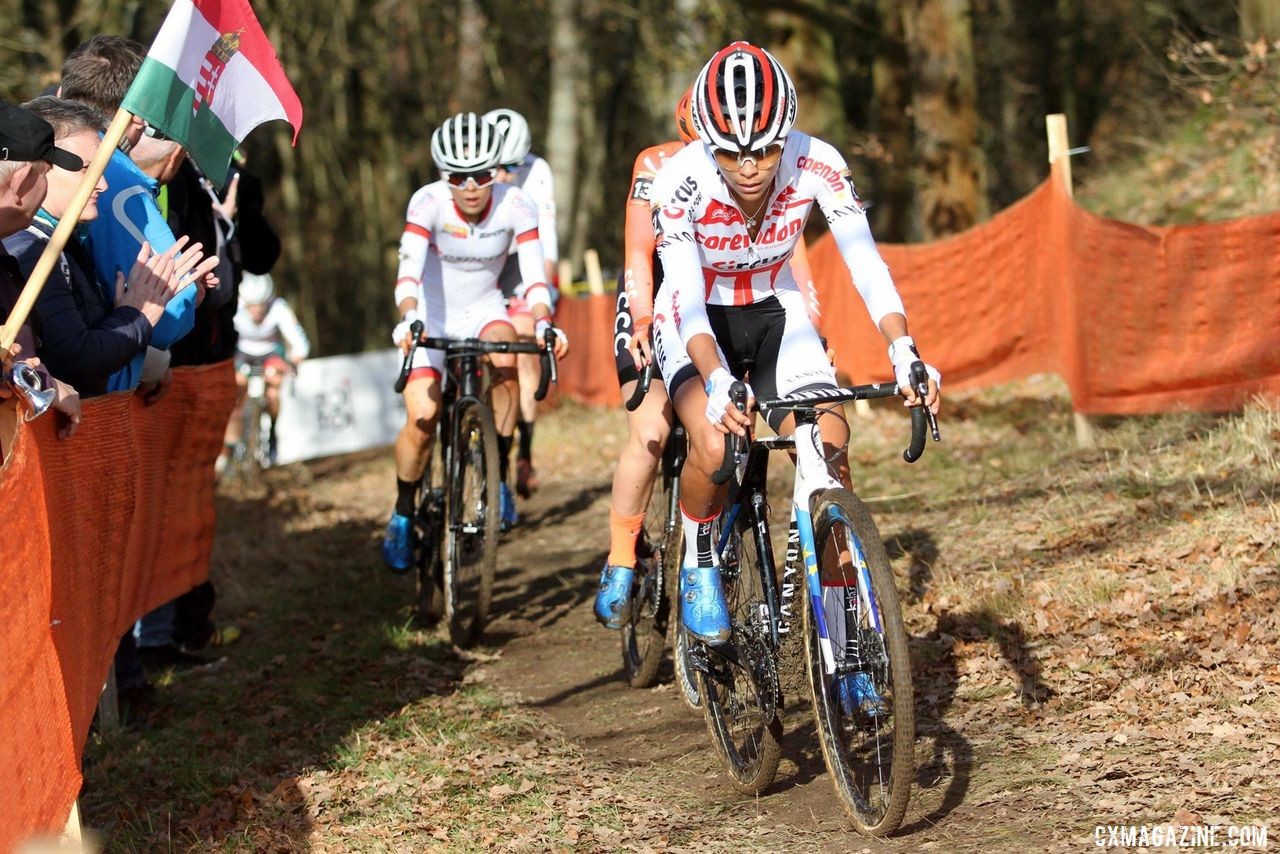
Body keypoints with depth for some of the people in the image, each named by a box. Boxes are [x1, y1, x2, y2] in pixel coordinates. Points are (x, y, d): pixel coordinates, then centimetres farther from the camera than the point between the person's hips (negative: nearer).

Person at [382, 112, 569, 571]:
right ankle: (403, 515, 10)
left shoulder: (516, 205, -20)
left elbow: (534, 275, -25)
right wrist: (409, 319, -53)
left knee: (505, 355, -34)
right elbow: (409, 268, -35)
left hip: (482, 309, 1)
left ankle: (499, 474, -17)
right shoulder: (428, 202, -24)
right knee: (421, 421, -16)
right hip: (431, 315, -1)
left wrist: (544, 324, -44)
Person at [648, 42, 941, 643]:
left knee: (829, 446, -20)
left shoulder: (815, 165, -24)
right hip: (696, 320, -2)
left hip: (774, 312, 2)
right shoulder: (679, 181, -29)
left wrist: (905, 354, -43)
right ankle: (699, 565, -1)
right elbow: (687, 296, -35)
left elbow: (866, 263, -28)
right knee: (716, 446, -30)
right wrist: (718, 382, -52)